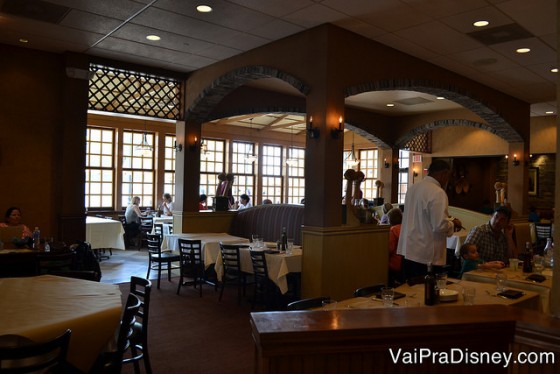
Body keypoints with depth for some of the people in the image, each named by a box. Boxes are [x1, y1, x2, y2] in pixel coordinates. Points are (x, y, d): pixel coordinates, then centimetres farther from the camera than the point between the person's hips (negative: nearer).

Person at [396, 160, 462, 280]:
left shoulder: (412, 188, 9)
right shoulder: (438, 193, -16)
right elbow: (440, 226, -21)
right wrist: (453, 224, 0)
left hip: (407, 251, 8)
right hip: (427, 256, -8)